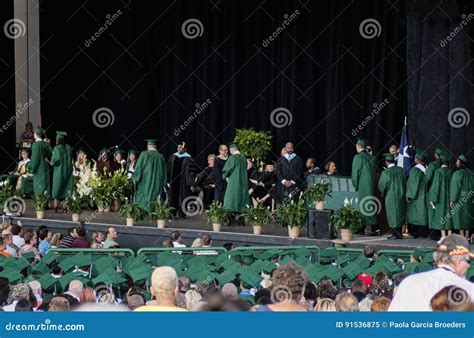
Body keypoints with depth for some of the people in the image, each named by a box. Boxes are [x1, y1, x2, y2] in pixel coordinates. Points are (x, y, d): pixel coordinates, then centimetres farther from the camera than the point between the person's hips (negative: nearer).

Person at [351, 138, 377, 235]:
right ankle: (372, 227, 10)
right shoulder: (371, 157, 8)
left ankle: (367, 227, -6)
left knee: (363, 206, -3)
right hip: (371, 186, 6)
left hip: (362, 187, -6)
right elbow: (374, 172, 13)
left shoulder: (358, 157, -10)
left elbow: (355, 174, -10)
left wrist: (355, 186, 0)